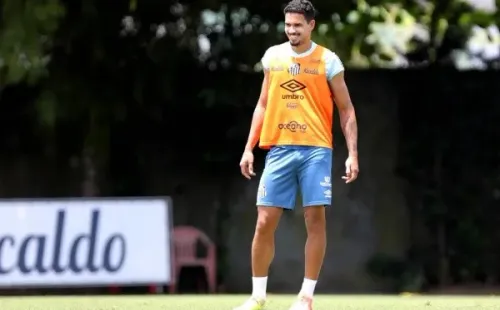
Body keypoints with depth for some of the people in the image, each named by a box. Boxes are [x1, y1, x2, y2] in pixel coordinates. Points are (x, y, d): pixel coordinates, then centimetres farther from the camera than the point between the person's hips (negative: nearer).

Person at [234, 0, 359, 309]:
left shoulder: (328, 61, 0)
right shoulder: (272, 56, 9)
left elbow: (346, 110, 2)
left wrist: (353, 154, -7)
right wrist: (249, 148, 11)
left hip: (316, 149, -3)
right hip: (278, 148, 3)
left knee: (315, 219, -6)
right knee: (265, 222, -1)